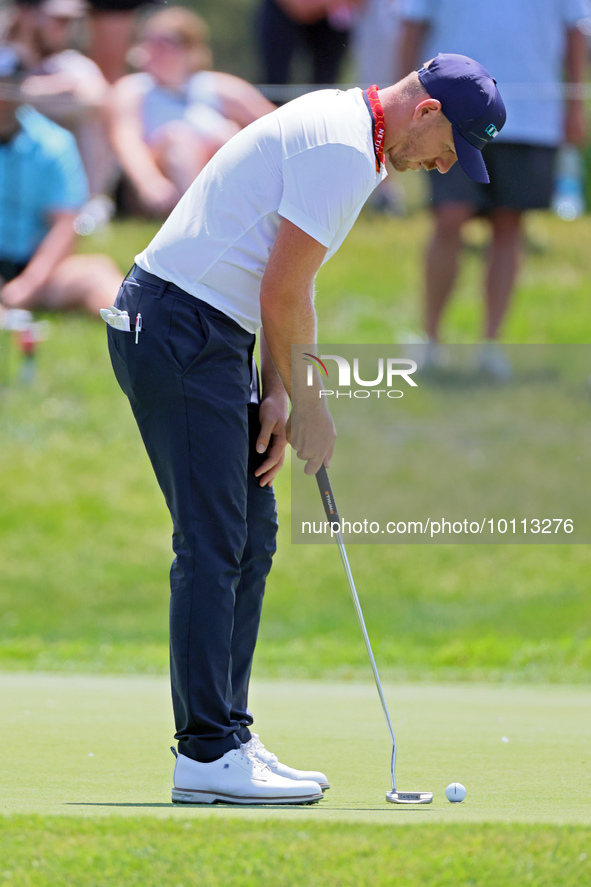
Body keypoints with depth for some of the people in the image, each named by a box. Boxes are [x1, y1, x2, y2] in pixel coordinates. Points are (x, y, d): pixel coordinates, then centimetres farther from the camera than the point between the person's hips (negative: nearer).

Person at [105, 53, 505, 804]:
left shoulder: (340, 137, 17)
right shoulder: (341, 147, -16)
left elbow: (282, 288, 18)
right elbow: (283, 292, -17)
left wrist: (277, 396, 9)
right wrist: (307, 403, -4)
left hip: (202, 334, 11)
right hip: (181, 327, -11)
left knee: (249, 534, 11)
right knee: (213, 542, -10)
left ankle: (223, 736, 13)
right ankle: (208, 752, -9)